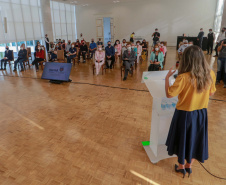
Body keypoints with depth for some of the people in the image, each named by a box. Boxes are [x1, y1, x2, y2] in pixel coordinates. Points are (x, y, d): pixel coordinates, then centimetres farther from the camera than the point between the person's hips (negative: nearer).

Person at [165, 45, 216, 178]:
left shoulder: (184, 78, -27)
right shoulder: (210, 74, -10)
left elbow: (169, 94, -19)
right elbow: (211, 93, 4)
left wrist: (167, 77, -10)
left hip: (185, 114, -4)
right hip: (201, 113, 5)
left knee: (183, 139, 17)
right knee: (195, 139, 23)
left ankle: (181, 167, 40)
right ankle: (189, 166, 44)